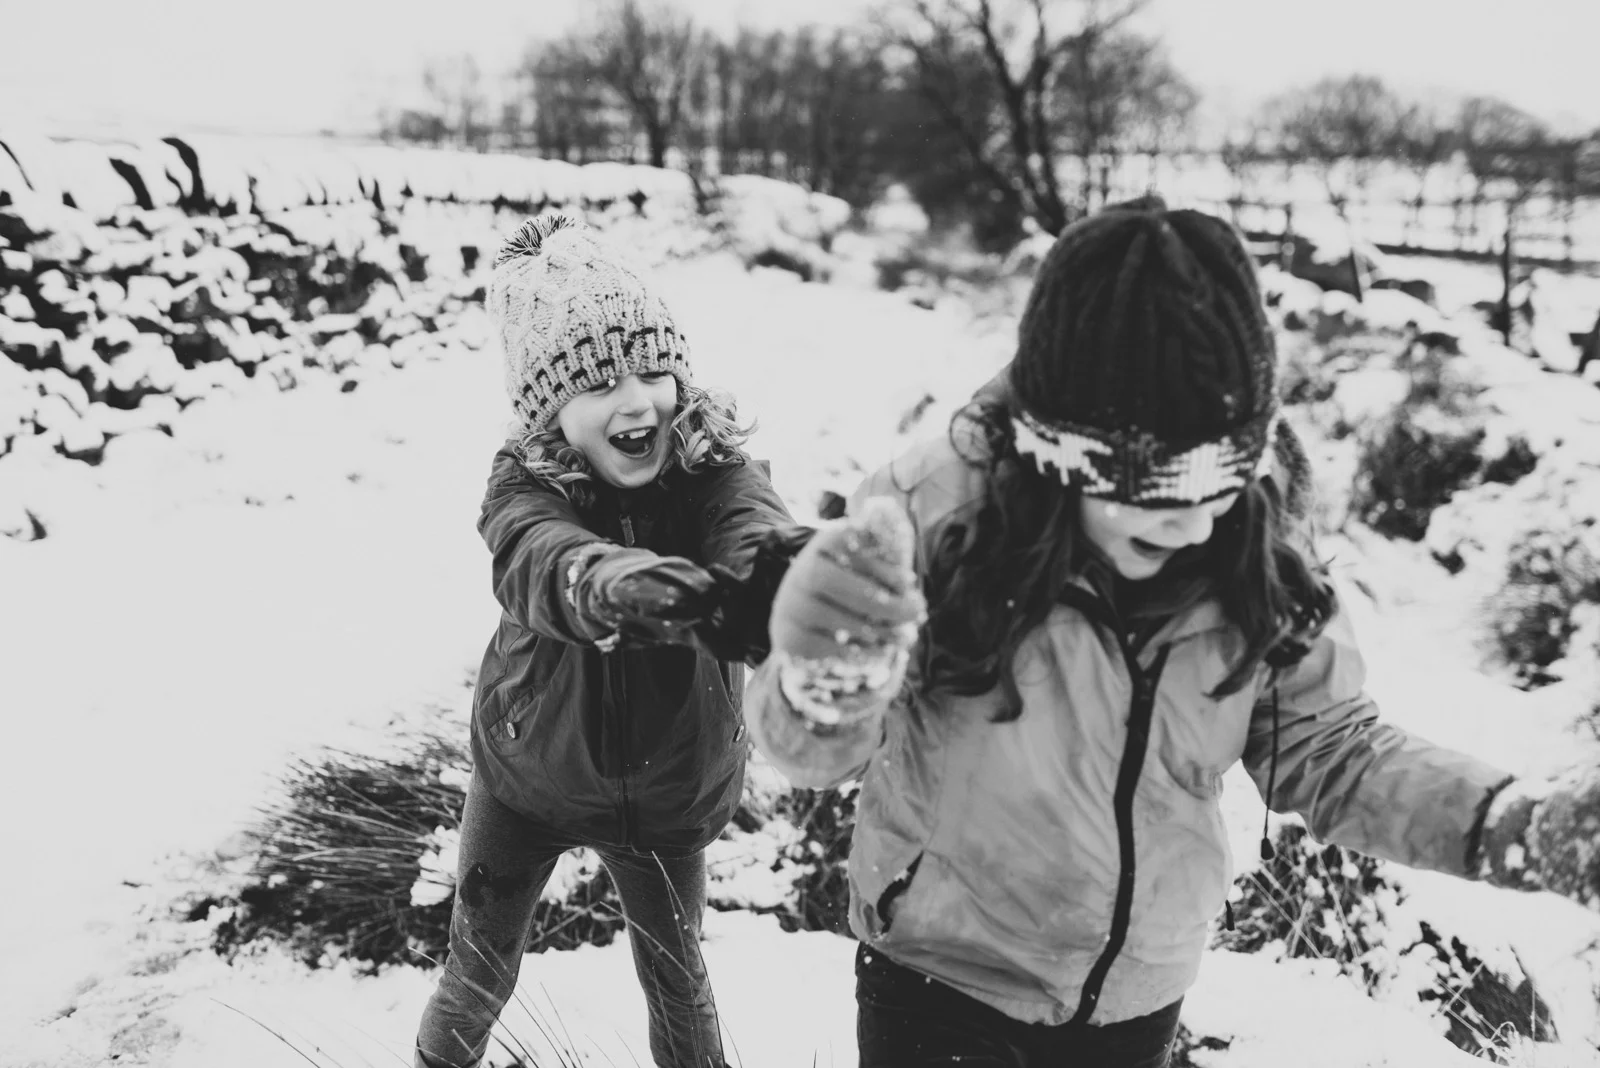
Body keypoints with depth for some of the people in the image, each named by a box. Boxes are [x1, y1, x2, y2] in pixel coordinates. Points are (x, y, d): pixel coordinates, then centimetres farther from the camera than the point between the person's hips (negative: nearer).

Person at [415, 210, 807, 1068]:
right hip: (527, 773, 0)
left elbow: (755, 534, -41)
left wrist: (789, 572, -67)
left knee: (677, 980, 17)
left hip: (671, 789, 0)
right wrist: (610, 580, -68)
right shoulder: (524, 485, -21)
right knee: (478, 972, 18)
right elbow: (539, 562, -44)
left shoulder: (715, 473, -20)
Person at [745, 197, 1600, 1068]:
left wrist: (1525, 827, -21)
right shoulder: (943, 506, -26)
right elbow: (809, 743, -23)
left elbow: (1325, 750, -5)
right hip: (941, 975, -4)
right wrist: (830, 675, -47)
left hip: (1141, 994, 5)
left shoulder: (1257, 549, -16)